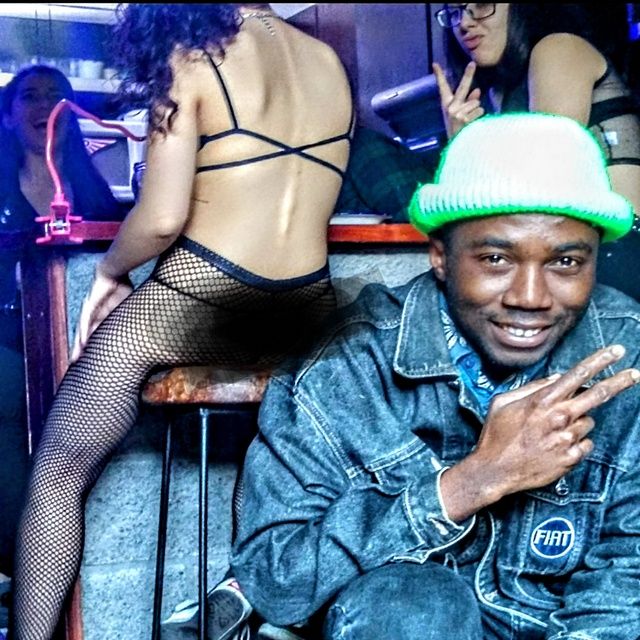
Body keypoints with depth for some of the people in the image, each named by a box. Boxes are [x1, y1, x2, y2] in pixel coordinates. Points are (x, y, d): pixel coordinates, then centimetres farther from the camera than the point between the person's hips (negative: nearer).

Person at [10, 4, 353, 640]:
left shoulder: (191, 56, -5)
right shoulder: (329, 62, 11)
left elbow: (162, 217, -13)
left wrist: (109, 271, 6)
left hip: (199, 301, -5)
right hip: (308, 313, 6)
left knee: (57, 470, 8)